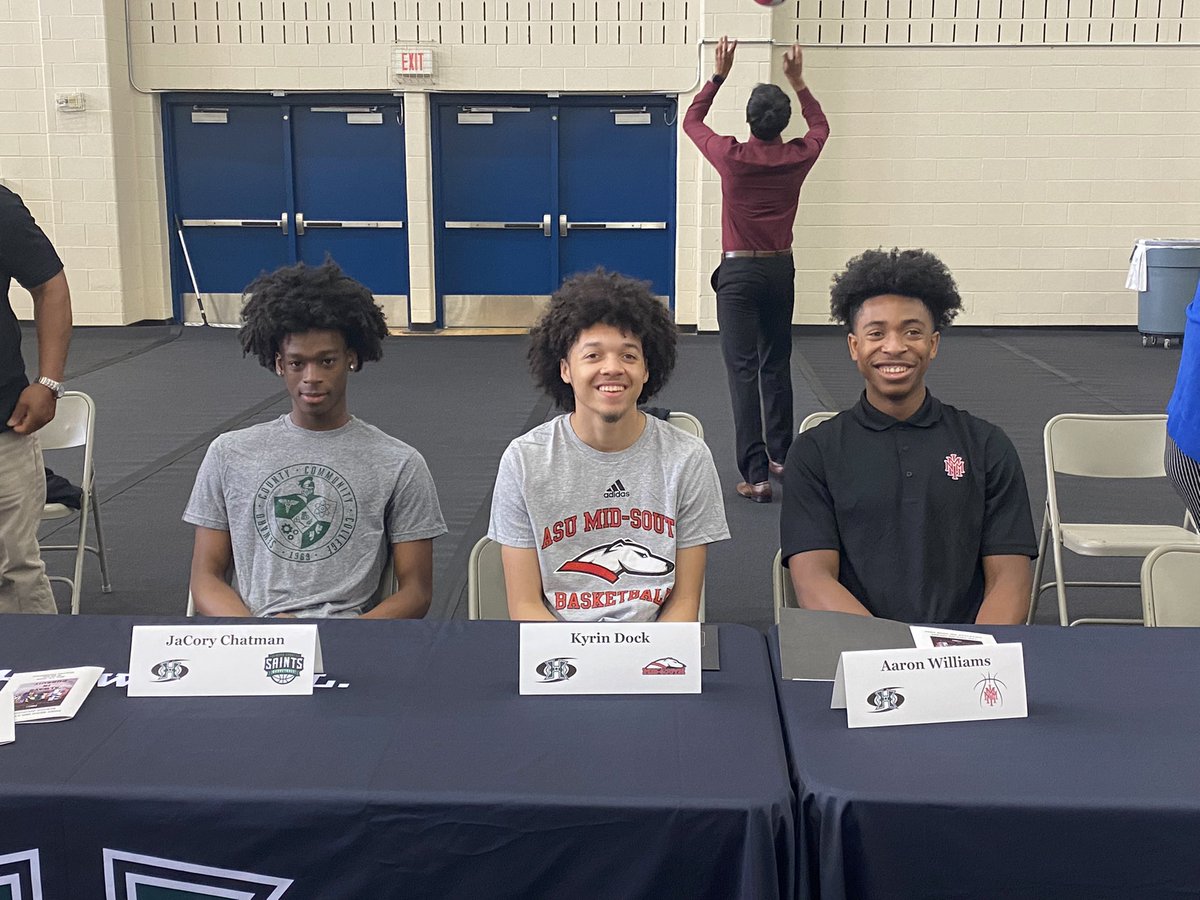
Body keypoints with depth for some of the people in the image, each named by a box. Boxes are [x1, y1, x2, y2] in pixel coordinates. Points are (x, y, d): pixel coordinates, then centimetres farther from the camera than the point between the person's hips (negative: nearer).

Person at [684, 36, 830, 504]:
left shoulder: (732, 156, -11)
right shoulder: (797, 158, -3)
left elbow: (692, 120, 8)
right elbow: (820, 127, 22)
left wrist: (719, 74, 13)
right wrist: (798, 82, 22)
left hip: (739, 273, -4)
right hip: (781, 271, 4)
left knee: (743, 371, -7)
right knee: (777, 365, 17)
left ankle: (755, 474, -14)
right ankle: (779, 455, 27)